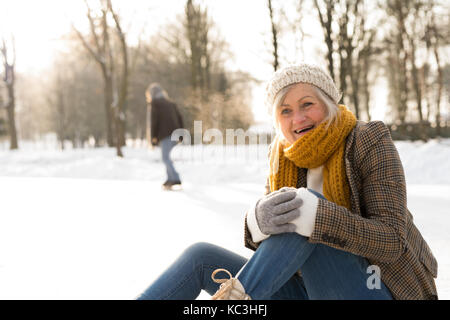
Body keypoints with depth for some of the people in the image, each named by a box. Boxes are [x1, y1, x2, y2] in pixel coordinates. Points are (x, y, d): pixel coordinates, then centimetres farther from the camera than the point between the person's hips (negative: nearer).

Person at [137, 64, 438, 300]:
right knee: (201, 257, -8)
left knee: (303, 211, -28)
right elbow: (268, 247, -3)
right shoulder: (282, 155, 4)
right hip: (311, 289, 5)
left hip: (379, 290, -5)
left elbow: (392, 241, -20)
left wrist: (314, 215, -36)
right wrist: (258, 221, -30)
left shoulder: (370, 141, -11)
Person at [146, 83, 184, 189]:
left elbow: (154, 120, -4)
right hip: (175, 134, 8)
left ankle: (175, 179, -25)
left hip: (165, 134, -8)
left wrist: (153, 137, -1)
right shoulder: (171, 103, 24)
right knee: (166, 156, 19)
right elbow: (179, 118, 20)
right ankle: (170, 178, 18)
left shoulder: (155, 104, 4)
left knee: (165, 157, -11)